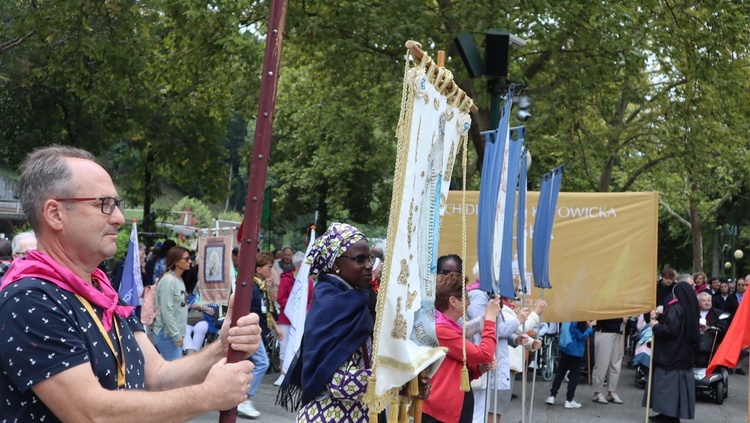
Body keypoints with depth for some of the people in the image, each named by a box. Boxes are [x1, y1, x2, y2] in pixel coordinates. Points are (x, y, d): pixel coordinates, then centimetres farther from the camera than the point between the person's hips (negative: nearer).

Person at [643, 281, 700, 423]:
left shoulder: (676, 309, -17)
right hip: (684, 355, 9)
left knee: (667, 384, -4)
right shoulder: (691, 309, 9)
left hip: (670, 354, -9)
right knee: (677, 384, 10)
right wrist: (658, 319, 11)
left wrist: (655, 326, -10)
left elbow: (670, 329, -27)